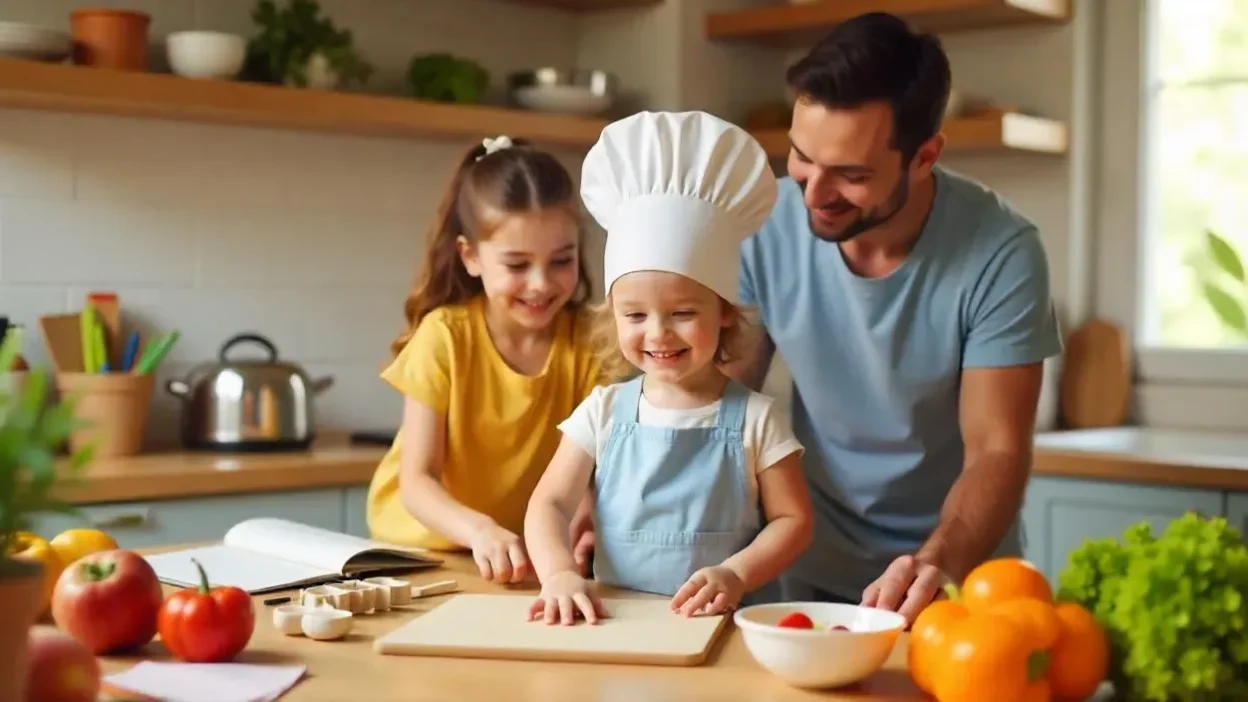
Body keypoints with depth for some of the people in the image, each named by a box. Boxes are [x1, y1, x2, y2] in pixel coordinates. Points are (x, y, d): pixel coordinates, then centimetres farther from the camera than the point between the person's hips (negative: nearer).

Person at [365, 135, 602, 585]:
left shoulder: (587, 341, -6)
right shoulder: (444, 336, -12)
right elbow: (417, 481, -14)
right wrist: (479, 530, -33)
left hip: (526, 557, 1)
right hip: (426, 545, -1)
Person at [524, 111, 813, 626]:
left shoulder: (753, 419, 1)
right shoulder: (604, 410, 6)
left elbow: (792, 519, 3)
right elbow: (550, 503, 4)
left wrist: (737, 575, -14)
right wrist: (560, 573, -15)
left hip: (726, 630, -2)